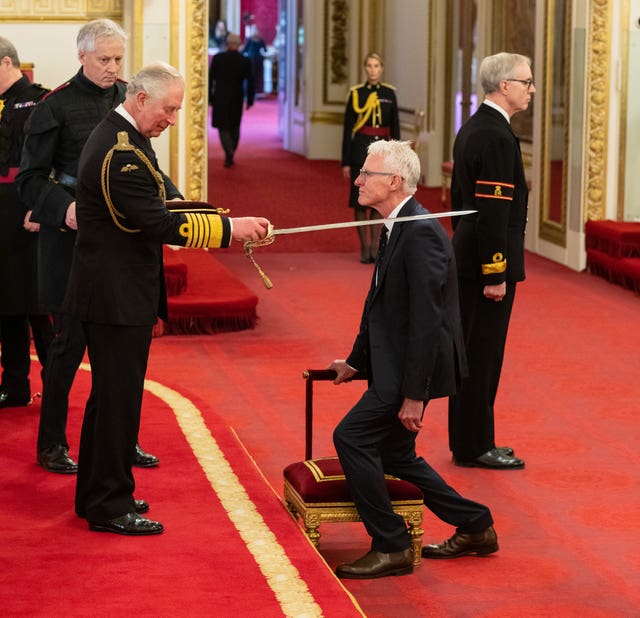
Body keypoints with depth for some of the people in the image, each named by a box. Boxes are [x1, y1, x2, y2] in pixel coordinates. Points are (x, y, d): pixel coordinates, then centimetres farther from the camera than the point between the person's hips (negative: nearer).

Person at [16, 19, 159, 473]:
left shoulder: (128, 98, 8)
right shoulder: (57, 106, -7)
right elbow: (31, 179, -6)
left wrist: (172, 197, -2)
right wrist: (64, 209, -24)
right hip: (73, 236, -5)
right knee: (71, 340, 0)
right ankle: (52, 444, 13)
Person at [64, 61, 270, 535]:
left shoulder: (116, 137, 11)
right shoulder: (123, 153, -23)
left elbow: (152, 209, 15)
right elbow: (159, 224, -25)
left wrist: (223, 216, 6)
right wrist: (230, 227, -21)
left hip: (114, 291, 11)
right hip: (117, 296, -11)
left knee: (109, 395, 18)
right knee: (118, 398, -2)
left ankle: (97, 495, 28)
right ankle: (110, 507, 6)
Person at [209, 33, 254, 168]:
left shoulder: (217, 58, -6)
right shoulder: (245, 61, -3)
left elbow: (210, 79, -3)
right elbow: (250, 82, -2)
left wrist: (209, 96, 5)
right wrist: (250, 100, 6)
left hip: (220, 98, -2)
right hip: (237, 99, 2)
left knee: (223, 126, 1)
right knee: (234, 127, 15)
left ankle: (229, 153, -20)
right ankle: (230, 157, 20)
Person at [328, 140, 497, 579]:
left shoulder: (420, 234, -21)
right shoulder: (396, 229, 10)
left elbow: (426, 319, -24)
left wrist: (414, 395, -24)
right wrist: (356, 361, 26)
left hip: (415, 366, -10)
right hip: (395, 362, 10)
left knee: (352, 437, -12)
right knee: (394, 454, 17)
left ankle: (391, 547, -3)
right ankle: (475, 527, 29)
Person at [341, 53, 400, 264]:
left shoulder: (389, 93, 6)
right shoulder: (356, 93, -1)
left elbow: (395, 128, 10)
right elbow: (348, 128, -1)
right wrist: (346, 162, -4)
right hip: (361, 151, -2)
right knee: (360, 201, -1)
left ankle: (375, 246, 12)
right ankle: (364, 248, 7)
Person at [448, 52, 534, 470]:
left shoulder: (471, 129, 13)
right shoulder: (496, 136, -18)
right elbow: (494, 212, -22)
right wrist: (496, 274, -21)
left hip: (467, 258, 10)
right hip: (489, 262, -10)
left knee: (474, 353, 15)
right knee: (483, 354, -2)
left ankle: (467, 441, 23)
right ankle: (475, 447, 4)